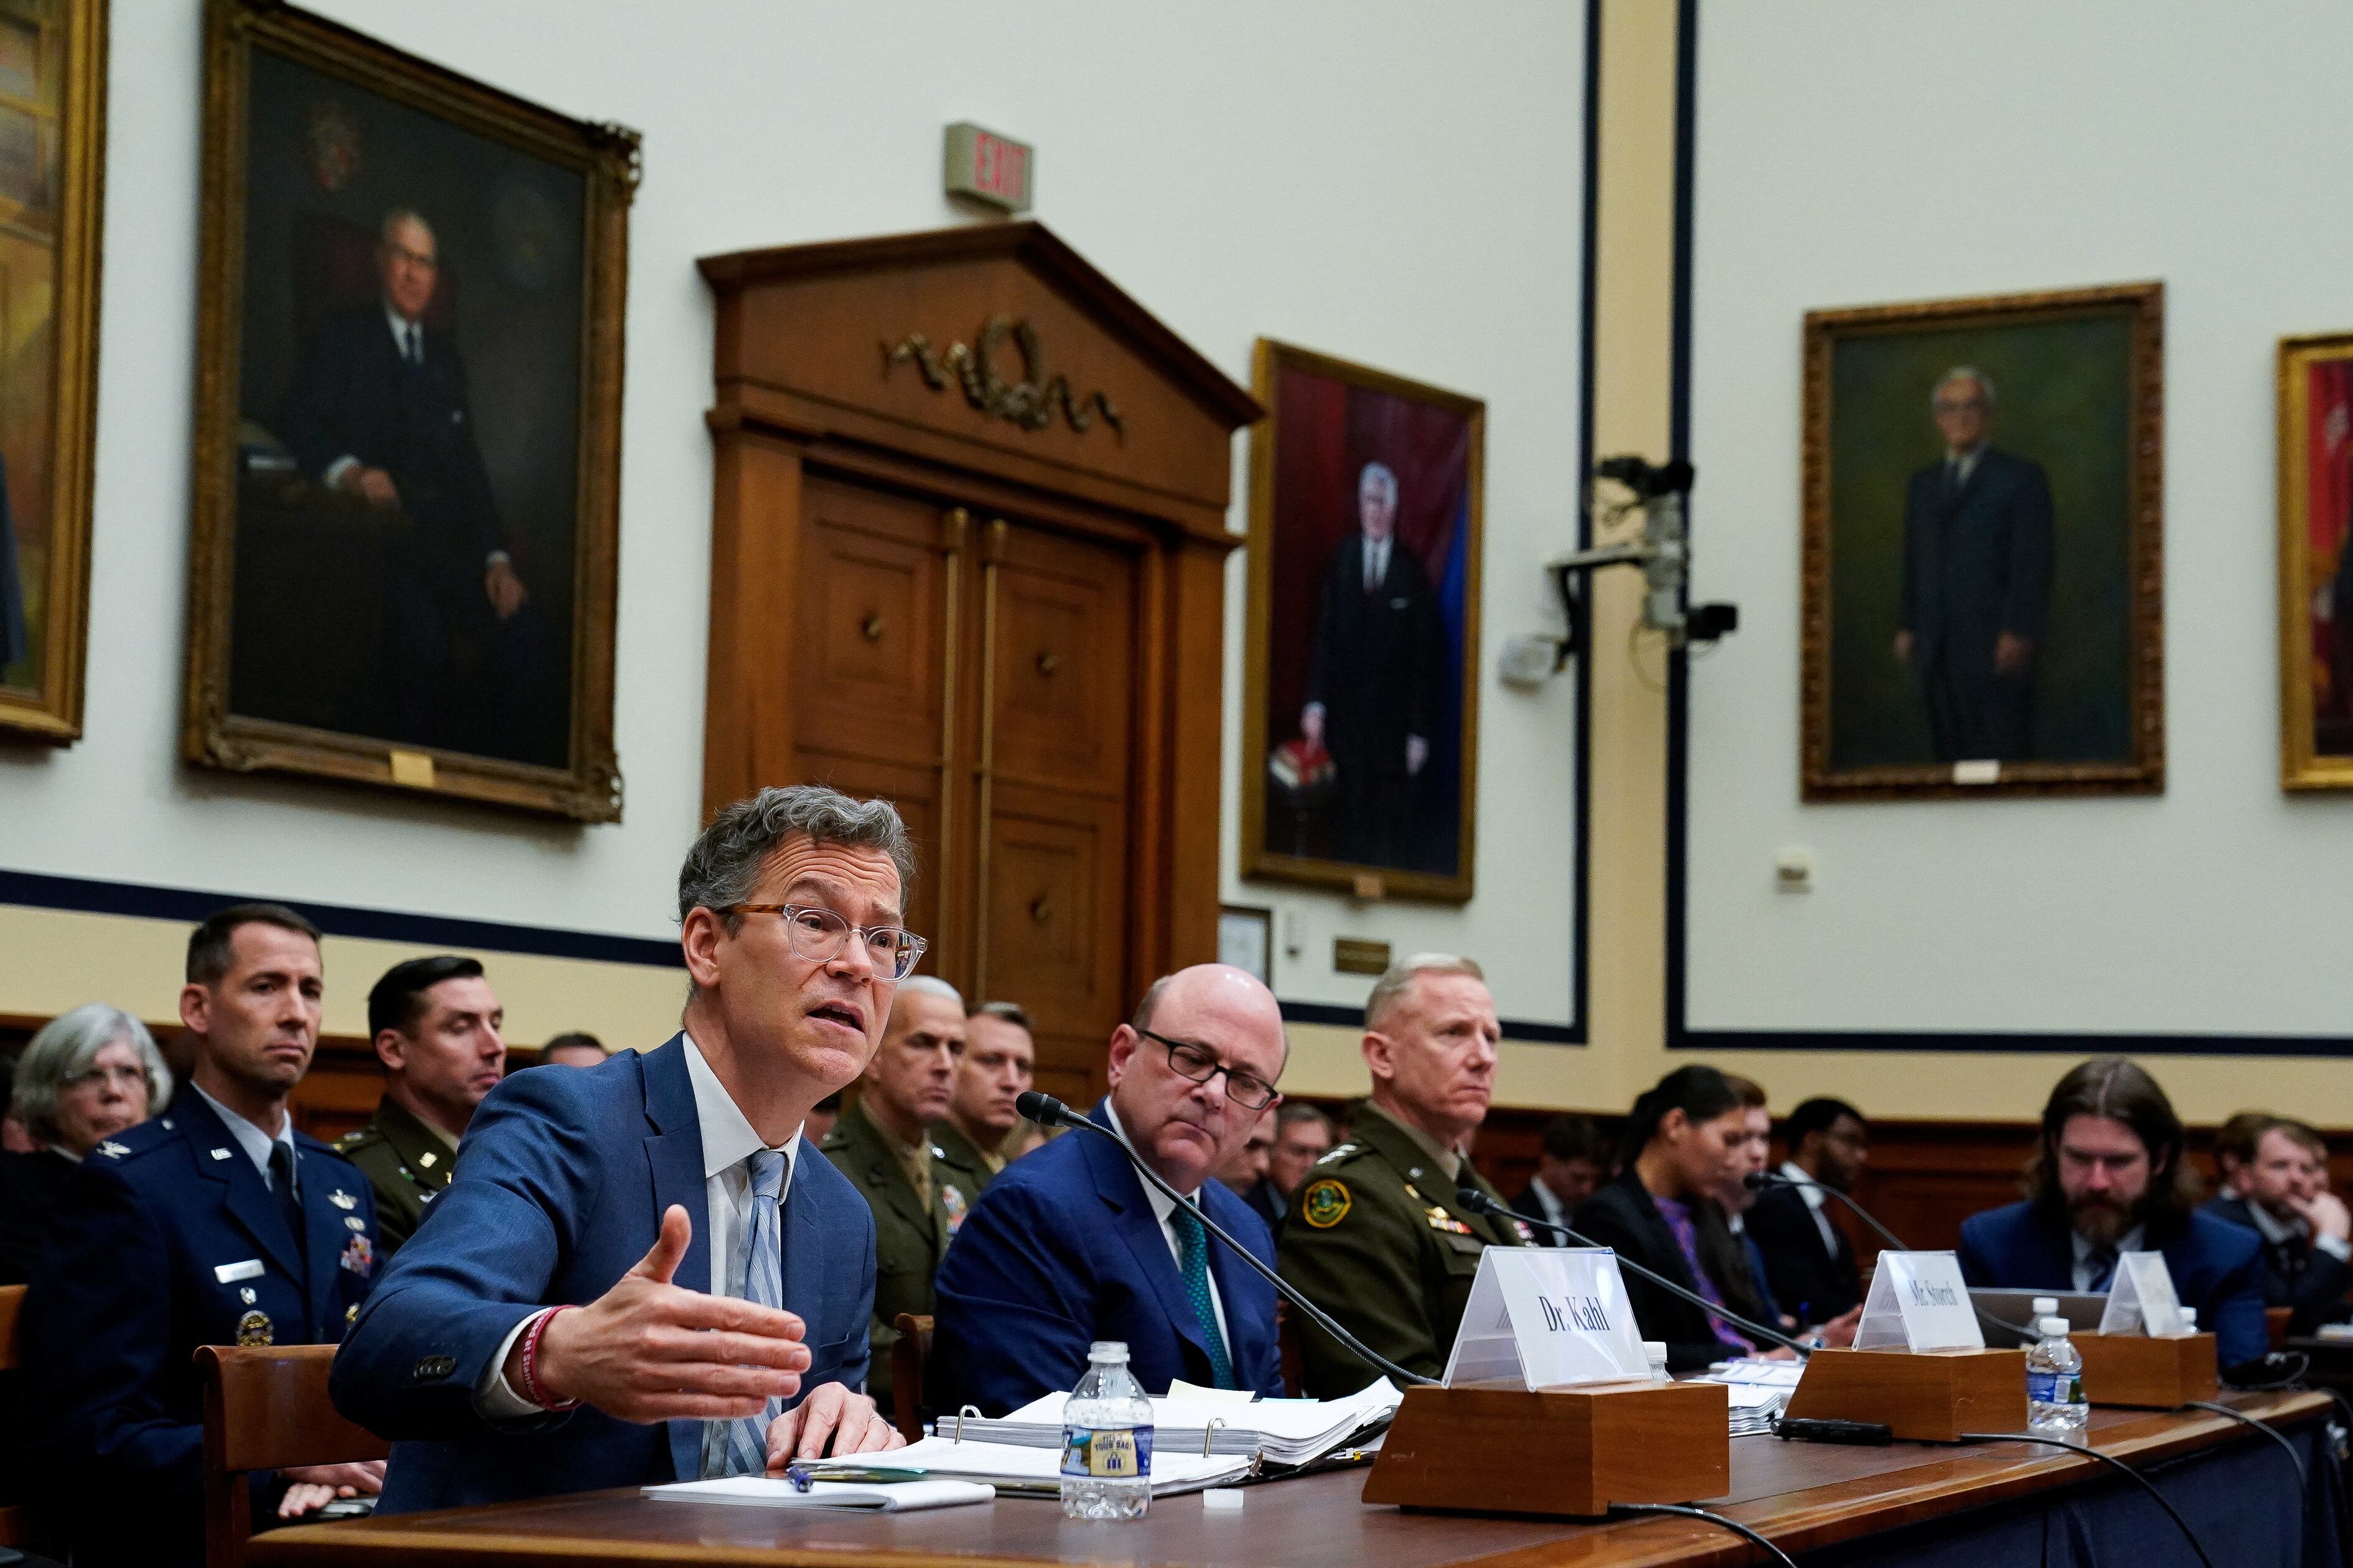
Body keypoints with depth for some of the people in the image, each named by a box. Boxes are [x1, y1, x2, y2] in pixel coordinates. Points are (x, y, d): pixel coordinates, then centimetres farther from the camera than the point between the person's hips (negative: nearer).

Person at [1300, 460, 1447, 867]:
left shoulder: (1412, 570, -3)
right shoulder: (1341, 559, 6)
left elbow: (1426, 654, -2)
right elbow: (1322, 636, 6)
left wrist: (1420, 730, -4)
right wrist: (1315, 702, -4)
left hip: (1393, 724, -2)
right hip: (1345, 716, 2)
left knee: (1391, 826, -1)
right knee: (1349, 822, 3)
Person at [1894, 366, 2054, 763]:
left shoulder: (2022, 477, 2)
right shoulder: (1922, 485, 20)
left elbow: (2033, 563, -6)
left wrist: (2019, 633, -14)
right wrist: (1906, 626, 10)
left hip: (1998, 647, -5)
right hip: (1936, 651, 5)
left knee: (2004, 756, -8)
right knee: (1951, 753, 2)